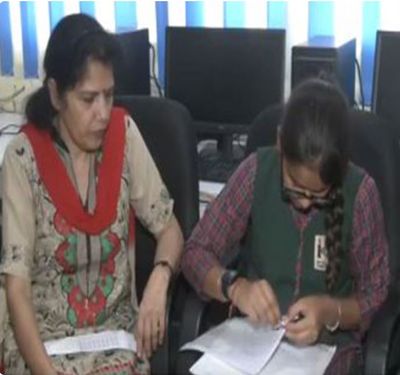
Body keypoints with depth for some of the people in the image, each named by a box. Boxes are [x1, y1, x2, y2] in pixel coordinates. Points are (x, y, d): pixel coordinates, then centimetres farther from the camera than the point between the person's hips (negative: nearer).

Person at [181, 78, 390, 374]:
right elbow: (196, 252, -5)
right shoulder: (257, 170, -9)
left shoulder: (360, 192, -12)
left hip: (328, 347, -1)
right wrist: (234, 287, -24)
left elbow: (374, 295, -3)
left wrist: (329, 312, -21)